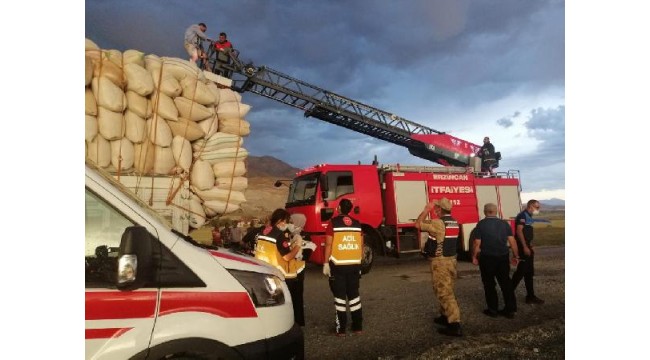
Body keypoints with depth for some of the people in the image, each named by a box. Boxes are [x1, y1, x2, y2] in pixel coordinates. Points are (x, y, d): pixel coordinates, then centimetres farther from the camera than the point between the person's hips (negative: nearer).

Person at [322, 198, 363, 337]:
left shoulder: (333, 222, -5)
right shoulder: (357, 223, 7)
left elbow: (329, 244, -9)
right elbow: (361, 244, 11)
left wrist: (326, 263, -4)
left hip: (338, 265, -4)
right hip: (355, 264, 4)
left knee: (340, 296, 4)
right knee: (354, 294, 13)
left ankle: (341, 328, 7)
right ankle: (358, 326, 19)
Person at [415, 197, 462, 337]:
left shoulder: (438, 223, -19)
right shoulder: (454, 222, 8)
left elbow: (418, 224, -14)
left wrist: (426, 209, -6)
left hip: (440, 261, -9)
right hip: (451, 259, 9)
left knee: (444, 292, -7)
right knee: (446, 290, 20)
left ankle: (455, 325, -8)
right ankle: (446, 316, 32)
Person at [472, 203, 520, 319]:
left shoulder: (481, 224, -7)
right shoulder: (504, 223, 2)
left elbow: (477, 243, -8)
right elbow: (512, 241, 0)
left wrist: (474, 257, 3)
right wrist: (516, 256, 10)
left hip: (487, 258, -3)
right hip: (503, 257, 3)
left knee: (489, 284, 9)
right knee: (505, 283, 13)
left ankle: (493, 309, 15)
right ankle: (510, 309, 17)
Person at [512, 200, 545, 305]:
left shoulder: (529, 217, 17)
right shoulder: (522, 216, -14)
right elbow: (519, 231, -22)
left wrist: (531, 246, 19)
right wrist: (525, 247, -24)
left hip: (527, 247, 10)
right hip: (522, 248, -10)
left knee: (529, 273, 12)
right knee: (521, 271, -8)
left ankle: (530, 296, 19)